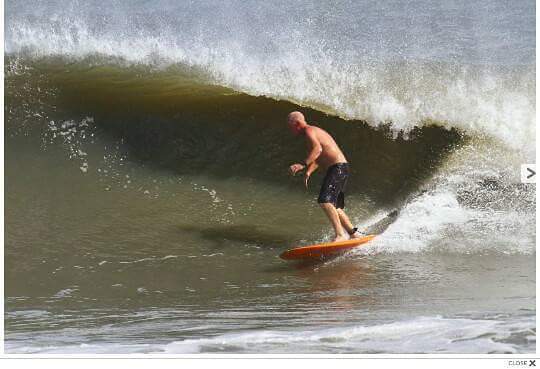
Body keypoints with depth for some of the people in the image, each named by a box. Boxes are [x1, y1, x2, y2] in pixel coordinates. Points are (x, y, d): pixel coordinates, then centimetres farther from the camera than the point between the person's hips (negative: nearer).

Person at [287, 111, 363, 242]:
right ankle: (354, 233, 20)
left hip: (338, 168, -10)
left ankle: (340, 234, -26)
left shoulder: (309, 131, -6)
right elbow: (318, 158, 27)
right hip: (340, 169, 10)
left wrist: (303, 165, -33)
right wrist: (308, 172, 11)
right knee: (334, 207, 15)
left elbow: (317, 149, -25)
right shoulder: (315, 131, 24)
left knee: (325, 201, -21)